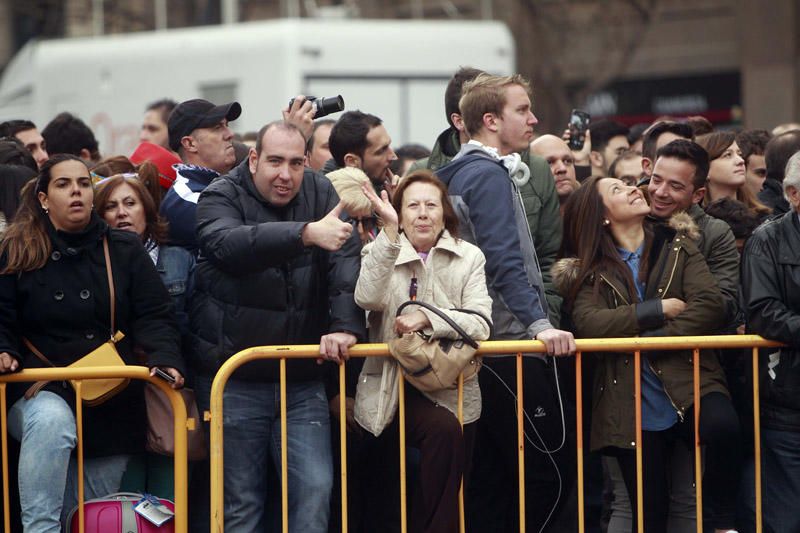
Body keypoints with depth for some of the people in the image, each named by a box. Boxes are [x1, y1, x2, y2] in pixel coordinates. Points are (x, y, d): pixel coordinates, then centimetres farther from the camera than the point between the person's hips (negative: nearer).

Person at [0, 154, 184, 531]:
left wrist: (165, 358, -18)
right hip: (41, 392, -2)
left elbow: (152, 317, 1)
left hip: (111, 409, 2)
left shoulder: (125, 251, 7)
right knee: (52, 420, -39)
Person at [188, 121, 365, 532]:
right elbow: (231, 244, -29)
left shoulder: (320, 193, 5)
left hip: (302, 379, 3)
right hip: (234, 380, -3)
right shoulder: (221, 198, -6)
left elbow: (347, 261, -7)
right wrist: (307, 233, -42)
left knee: (314, 490, -4)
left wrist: (345, 325, -23)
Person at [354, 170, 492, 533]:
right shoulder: (381, 254, 3)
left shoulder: (469, 258, 6)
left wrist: (427, 318, -22)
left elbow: (480, 325, -8)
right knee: (444, 430, -31)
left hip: (451, 387, 3)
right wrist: (389, 231, -25)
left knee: (452, 490, 5)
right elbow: (368, 299, -20)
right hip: (394, 386, -3)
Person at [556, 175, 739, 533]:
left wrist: (652, 341, -15)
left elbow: (708, 305, -5)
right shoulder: (588, 270, 8)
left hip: (688, 383, -1)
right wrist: (659, 309, -11)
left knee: (723, 425, -34)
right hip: (632, 406, 1)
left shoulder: (678, 248, 10)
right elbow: (588, 323, -11)